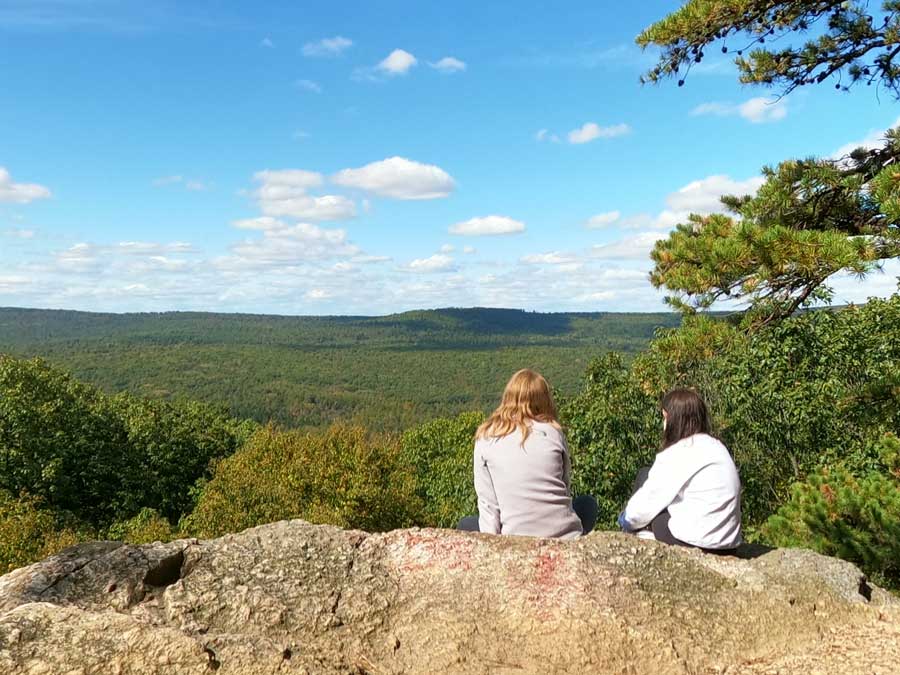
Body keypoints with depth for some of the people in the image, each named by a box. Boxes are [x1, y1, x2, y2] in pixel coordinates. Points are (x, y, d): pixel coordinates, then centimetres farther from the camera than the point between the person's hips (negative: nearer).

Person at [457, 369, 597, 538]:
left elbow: (487, 503, -2)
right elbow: (565, 486, 10)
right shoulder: (553, 432, 2)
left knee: (466, 525, 27)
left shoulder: (486, 439, -1)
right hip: (567, 537, 1)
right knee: (587, 504, 33)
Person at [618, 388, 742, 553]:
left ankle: (642, 537, 19)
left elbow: (648, 501, -6)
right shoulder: (718, 447, 10)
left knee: (645, 477, 7)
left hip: (694, 542, -8)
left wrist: (625, 520, 13)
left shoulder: (677, 453, -13)